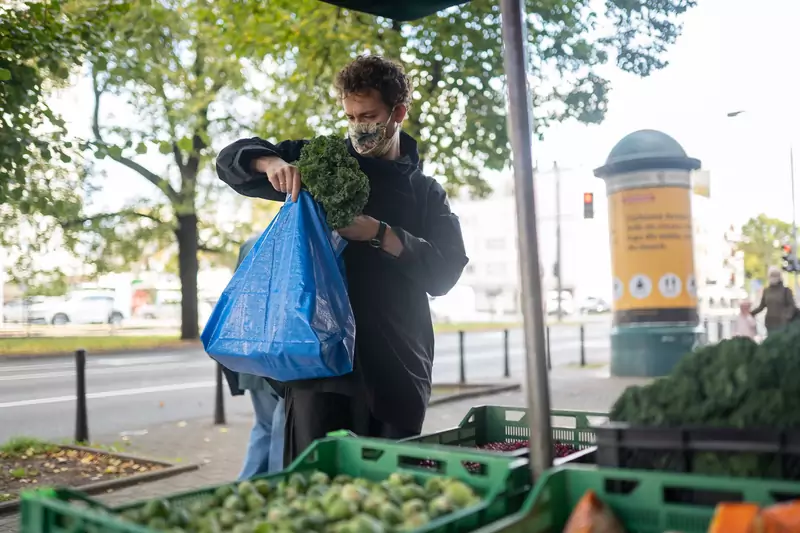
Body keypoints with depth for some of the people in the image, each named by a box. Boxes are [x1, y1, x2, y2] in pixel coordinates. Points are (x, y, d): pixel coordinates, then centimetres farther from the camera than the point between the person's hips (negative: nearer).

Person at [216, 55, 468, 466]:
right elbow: (232, 159, 13)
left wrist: (378, 234, -14)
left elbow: (445, 272, 0)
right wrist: (271, 162, -10)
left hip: (397, 368, 1)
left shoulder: (426, 193, 12)